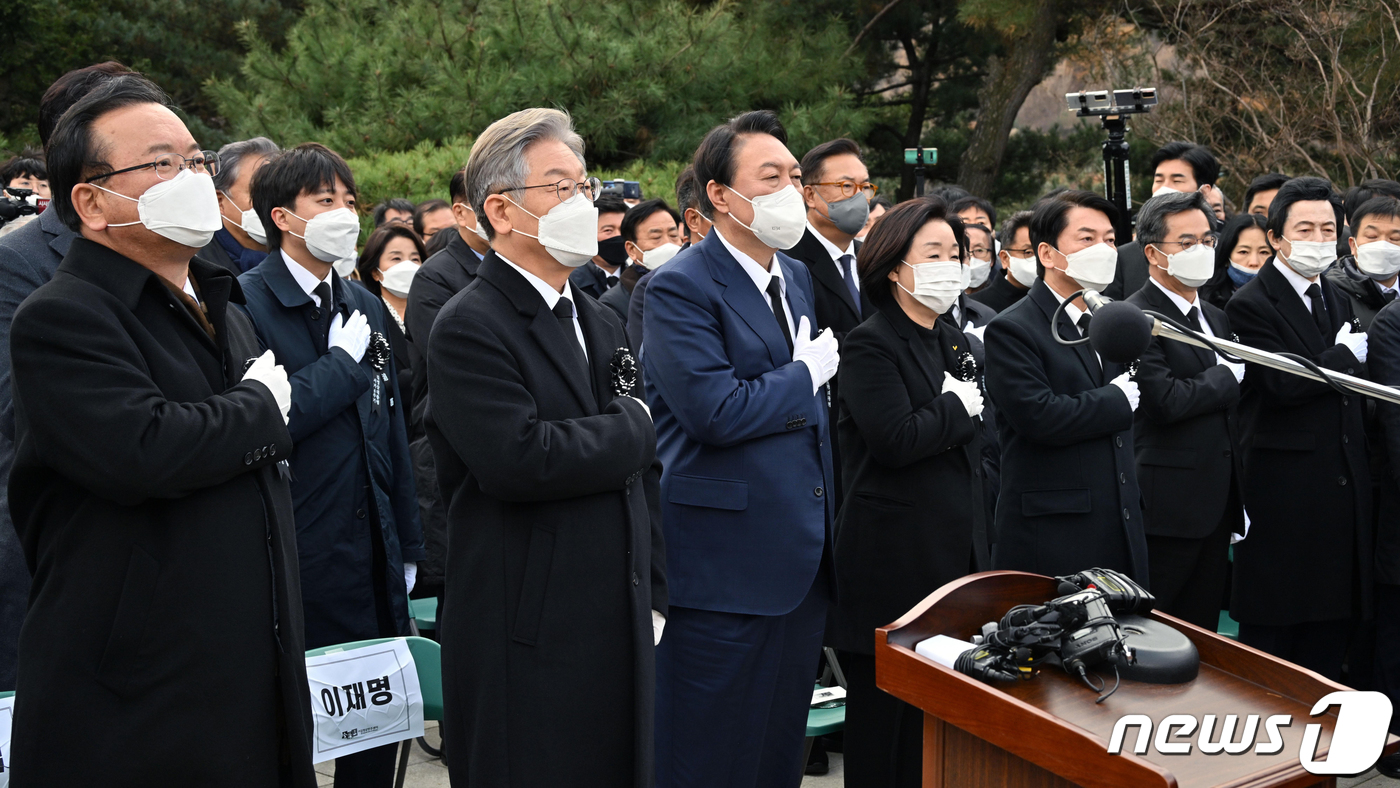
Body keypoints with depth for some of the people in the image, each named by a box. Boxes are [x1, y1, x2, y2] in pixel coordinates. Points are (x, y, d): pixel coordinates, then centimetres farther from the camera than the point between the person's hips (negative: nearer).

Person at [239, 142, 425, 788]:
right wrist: (343, 361, -11)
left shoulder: (364, 305, 14)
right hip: (294, 565, -6)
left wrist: (406, 550, 15)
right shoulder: (245, 301, -9)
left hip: (373, 562, 6)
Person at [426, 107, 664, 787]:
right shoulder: (469, 327, -11)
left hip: (621, 629, 7)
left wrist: (652, 598, 12)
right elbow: (522, 460, -26)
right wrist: (633, 427, -11)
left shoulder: (602, 325, 15)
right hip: (526, 646, -7)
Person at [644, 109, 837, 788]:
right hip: (725, 562, -8)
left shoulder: (799, 276, 13)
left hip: (803, 554, 8)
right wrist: (807, 375, -11)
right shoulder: (680, 287, -13)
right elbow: (717, 412, -23)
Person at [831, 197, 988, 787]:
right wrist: (958, 408, -9)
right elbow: (894, 439, -24)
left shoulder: (953, 340, 15)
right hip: (895, 556, -8)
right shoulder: (870, 345, -11)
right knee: (886, 706, 2)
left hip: (956, 548, 8)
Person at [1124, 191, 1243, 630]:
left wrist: (1239, 507, 19)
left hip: (1217, 507, 8)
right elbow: (1167, 400, -24)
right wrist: (1229, 375, -7)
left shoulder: (1217, 319, 17)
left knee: (1203, 629, 13)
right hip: (1167, 509, -8)